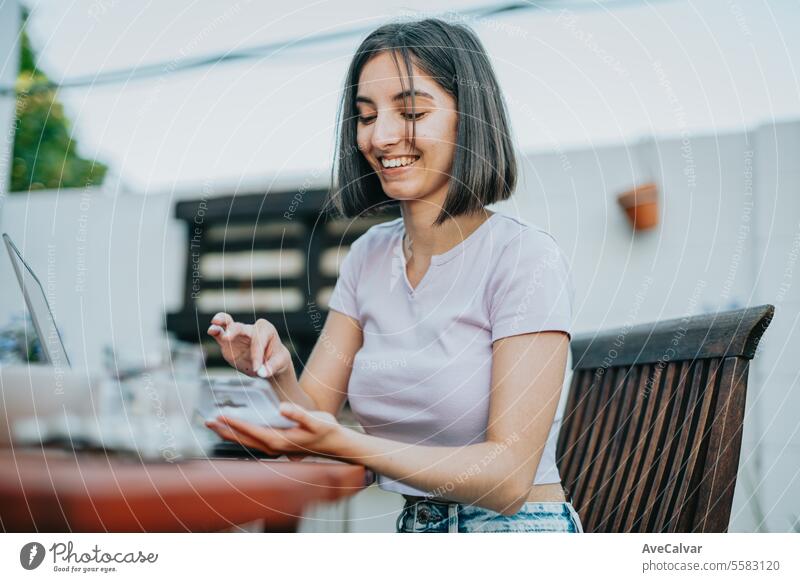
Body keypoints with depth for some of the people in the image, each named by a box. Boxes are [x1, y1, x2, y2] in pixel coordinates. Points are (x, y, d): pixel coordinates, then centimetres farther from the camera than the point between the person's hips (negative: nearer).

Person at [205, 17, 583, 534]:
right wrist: (277, 374, -18)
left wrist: (343, 445, -29)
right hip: (407, 529, 5)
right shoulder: (368, 256, 6)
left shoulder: (526, 259, -14)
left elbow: (509, 478, -19)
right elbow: (313, 413, 3)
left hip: (517, 529, -5)